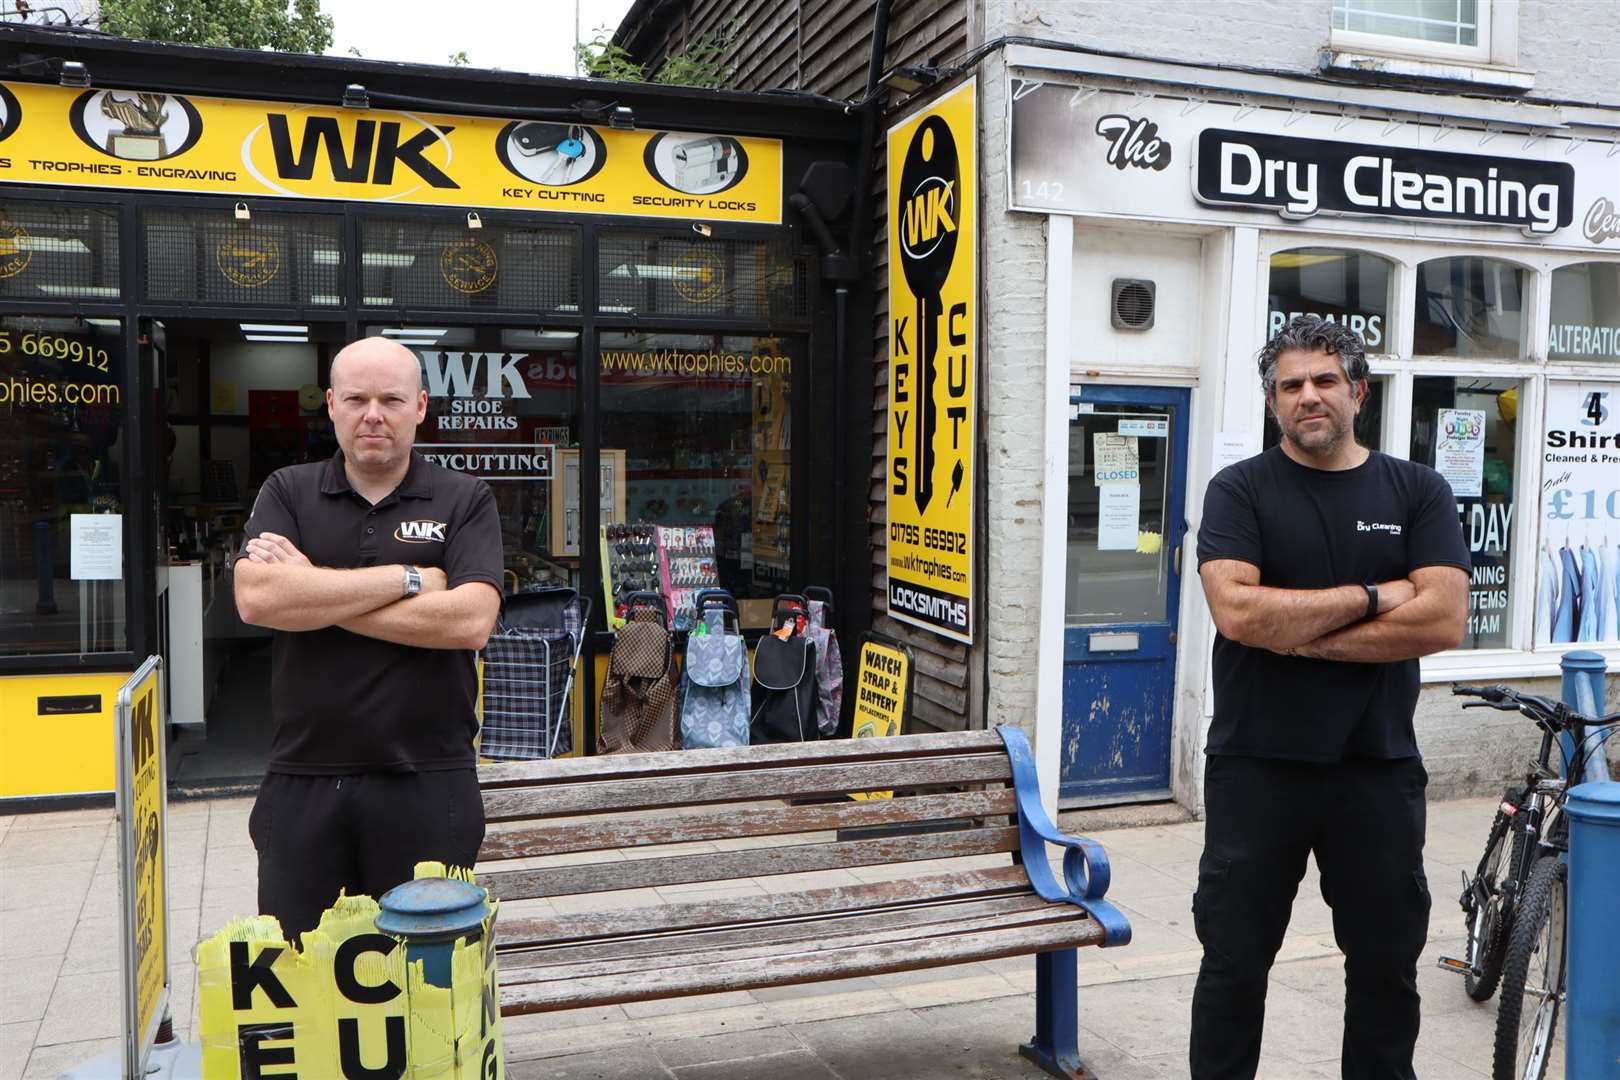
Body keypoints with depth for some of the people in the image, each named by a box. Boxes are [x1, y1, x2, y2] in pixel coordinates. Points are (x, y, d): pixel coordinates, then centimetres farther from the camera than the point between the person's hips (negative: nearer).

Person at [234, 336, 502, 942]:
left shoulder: (465, 501, 1)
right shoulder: (288, 494, 6)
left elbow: (471, 620, -14)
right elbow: (255, 598, -12)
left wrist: (313, 593, -11)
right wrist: (408, 578, -12)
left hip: (428, 784, -1)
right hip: (303, 783, 2)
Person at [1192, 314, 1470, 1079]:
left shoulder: (1417, 491, 4)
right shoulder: (1241, 491, -2)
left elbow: (1443, 620, -10)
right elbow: (1238, 613, -17)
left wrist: (1298, 635, -14)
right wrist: (1371, 598, -11)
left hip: (1378, 766, 2)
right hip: (1257, 766, -2)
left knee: (1387, 961, 16)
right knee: (1234, 960, 9)